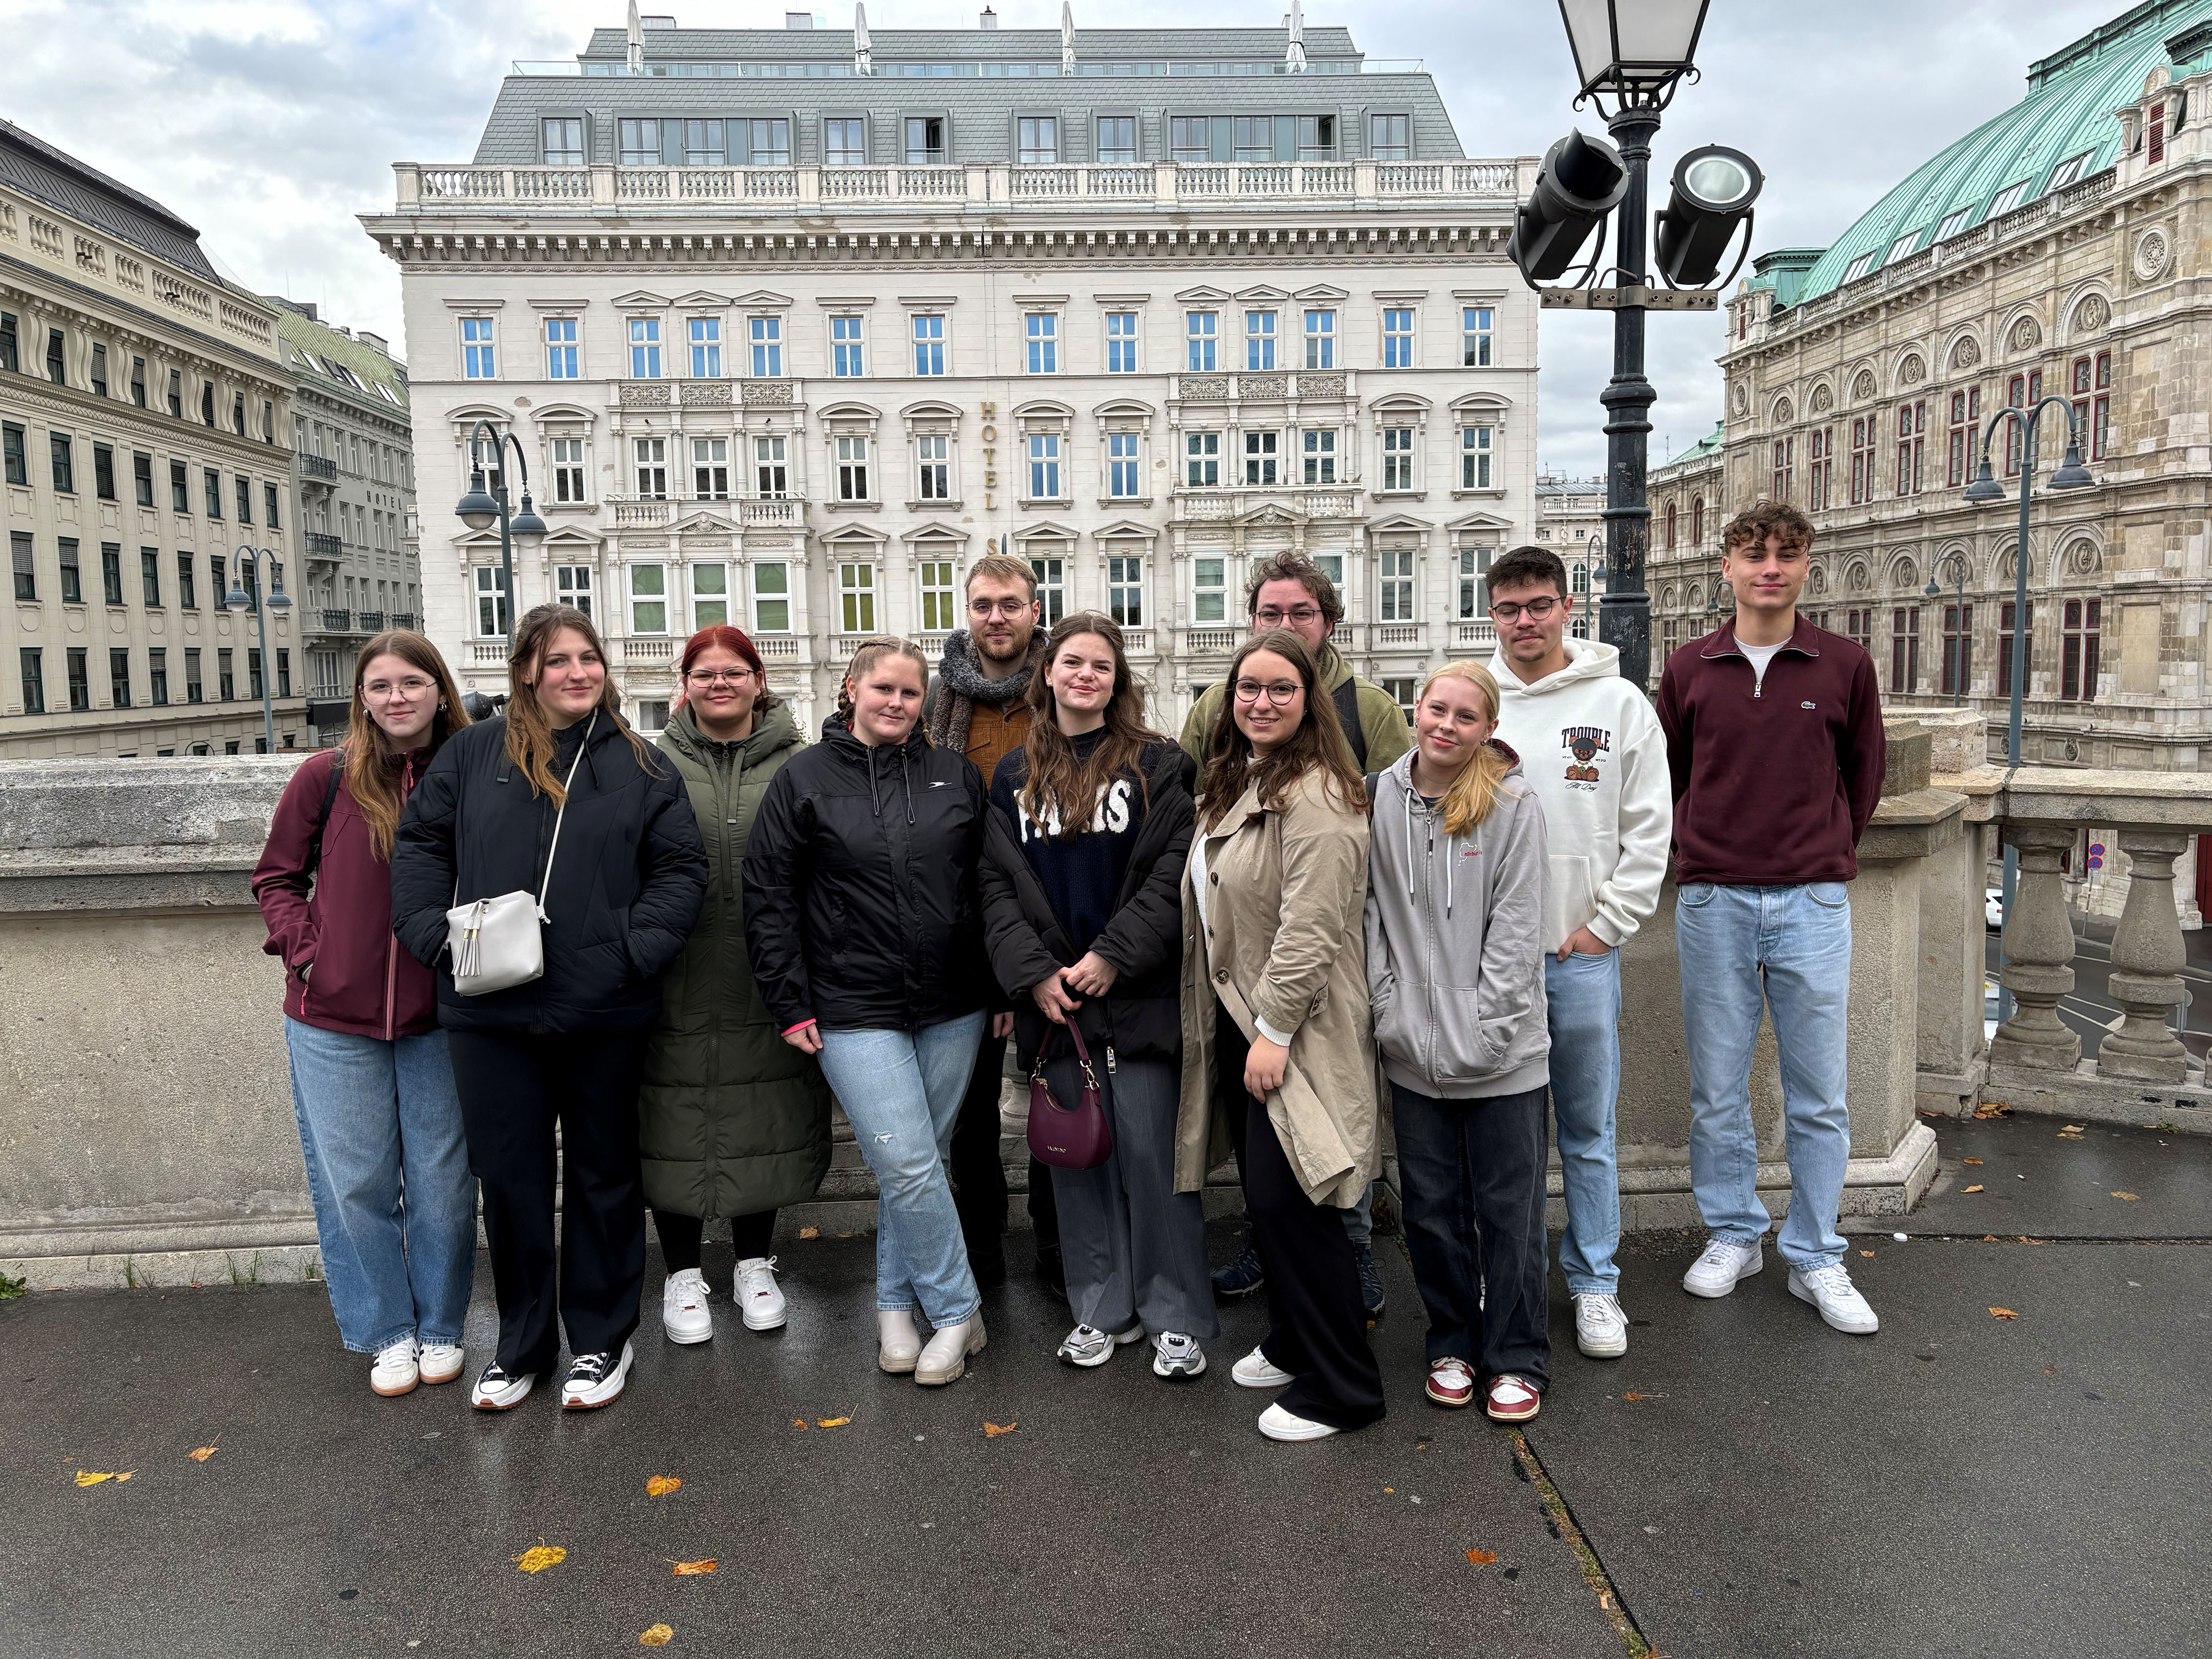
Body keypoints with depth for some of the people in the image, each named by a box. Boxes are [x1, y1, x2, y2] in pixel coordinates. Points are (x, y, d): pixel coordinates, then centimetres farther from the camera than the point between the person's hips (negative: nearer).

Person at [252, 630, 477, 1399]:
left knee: (443, 1180, 10)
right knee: (356, 1183, 9)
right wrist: (304, 950, -5)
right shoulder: (326, 777, -4)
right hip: (335, 1022, 0)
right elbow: (277, 876, 7)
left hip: (438, 1020, 0)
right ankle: (386, 1332, 28)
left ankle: (440, 1327, 29)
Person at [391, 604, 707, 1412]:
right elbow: (420, 844, 8)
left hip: (605, 1014, -1)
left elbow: (682, 868, 1)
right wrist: (436, 934, -5)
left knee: (603, 1175, 12)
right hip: (491, 1015, 1)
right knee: (509, 1179, 11)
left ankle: (600, 1340, 29)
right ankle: (521, 1344, 30)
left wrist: (636, 945, -12)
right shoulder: (474, 754, 5)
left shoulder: (641, 766, 3)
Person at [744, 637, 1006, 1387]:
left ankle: (897, 1305, 28)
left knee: (915, 1164, 11)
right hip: (855, 1013, -3)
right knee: (910, 1169, -7)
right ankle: (957, 1312, 11)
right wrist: (791, 1005, -3)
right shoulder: (804, 779, 0)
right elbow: (769, 898, 0)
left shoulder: (956, 775, 8)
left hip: (952, 1011, 3)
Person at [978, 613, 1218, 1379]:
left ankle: (1178, 1317, 12)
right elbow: (998, 884, 7)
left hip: (1138, 993, -3)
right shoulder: (1014, 776, 11)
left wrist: (1113, 955, -13)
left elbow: (1175, 875, -6)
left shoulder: (1157, 766, 1)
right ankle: (1101, 1308, 24)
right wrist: (1032, 971, -6)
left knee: (1150, 1150, -2)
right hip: (1053, 998, 3)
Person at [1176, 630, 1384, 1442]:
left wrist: (1274, 1030, -21)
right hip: (1238, 1018, 9)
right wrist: (1240, 1028, 17)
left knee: (1286, 1199, -6)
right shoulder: (1236, 784, 14)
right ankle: (1292, 1345, 33)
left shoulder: (1314, 797, -17)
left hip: (1296, 1029, -9)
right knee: (1262, 1195, 16)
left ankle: (1340, 1389, 9)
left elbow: (1310, 928, -23)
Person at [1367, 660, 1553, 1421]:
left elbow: (1516, 931, -8)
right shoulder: (1379, 798, 1)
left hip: (1503, 1052, -3)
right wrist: (1389, 1011, -3)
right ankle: (1452, 1345, 32)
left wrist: (1483, 1033, -12)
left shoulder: (1514, 807, -7)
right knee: (1432, 1208, 14)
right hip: (1412, 1052, 3)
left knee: (1508, 1210, 8)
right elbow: (1367, 911, 4)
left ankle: (1516, 1358, 24)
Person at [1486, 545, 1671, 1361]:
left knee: (1589, 1131, 8)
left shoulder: (1620, 704, 1)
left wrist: (1607, 924, -5)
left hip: (1583, 952, -1)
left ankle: (1595, 1283, 22)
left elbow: (1650, 829, 1)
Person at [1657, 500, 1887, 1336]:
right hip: (1712, 901, 1)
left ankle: (1815, 1259, 18)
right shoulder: (1689, 668, 5)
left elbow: (1864, 775, 14)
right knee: (1717, 1088, 8)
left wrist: (1824, 852, 12)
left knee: (1819, 1095, 5)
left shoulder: (1845, 666, 3)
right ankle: (1733, 1235, 25)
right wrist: (1704, 846, 11)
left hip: (1813, 903, 0)